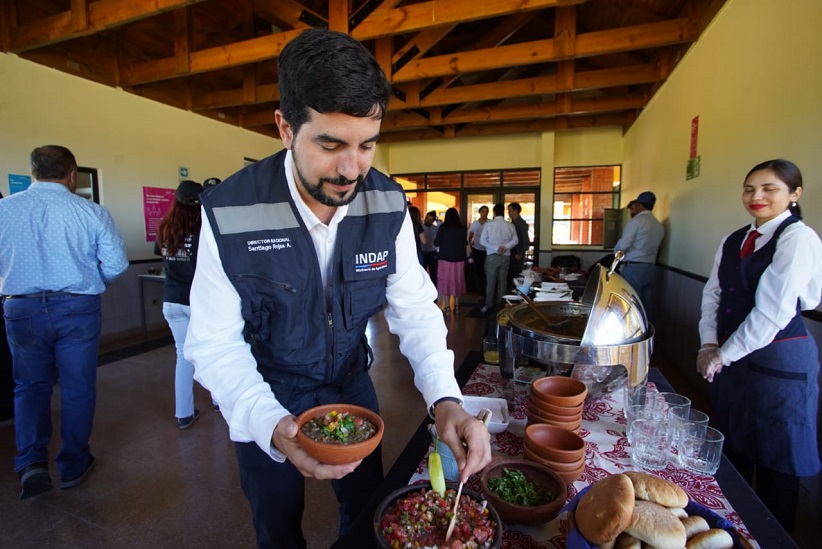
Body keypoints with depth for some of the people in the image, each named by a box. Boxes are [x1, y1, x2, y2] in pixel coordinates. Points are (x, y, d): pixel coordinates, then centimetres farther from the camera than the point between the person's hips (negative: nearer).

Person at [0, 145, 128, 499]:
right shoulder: (91, 212, -11)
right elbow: (116, 264, -10)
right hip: (78, 309, -2)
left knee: (30, 386, 20)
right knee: (77, 387, 12)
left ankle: (31, 463, 11)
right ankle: (73, 467, 26)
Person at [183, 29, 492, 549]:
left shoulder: (389, 204, -17)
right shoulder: (228, 212, -25)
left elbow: (414, 308, -14)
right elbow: (215, 344, -20)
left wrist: (445, 399, -28)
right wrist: (272, 426, -37)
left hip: (351, 385, 3)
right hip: (265, 400, -2)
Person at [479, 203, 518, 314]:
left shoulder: (488, 224, -6)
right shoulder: (510, 225, 0)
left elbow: (482, 241, -9)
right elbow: (515, 241, -4)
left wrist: (496, 248, -10)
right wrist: (505, 247, -9)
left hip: (492, 256, -2)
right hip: (505, 257, 2)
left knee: (490, 281, 4)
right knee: (502, 281, 10)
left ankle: (488, 305, 8)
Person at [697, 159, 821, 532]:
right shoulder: (732, 241, 9)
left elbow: (772, 311, -19)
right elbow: (712, 294, 7)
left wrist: (724, 354, -14)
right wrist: (709, 344, -5)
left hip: (778, 362, -6)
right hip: (729, 359, 7)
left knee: (775, 462, 10)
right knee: (732, 451, 19)